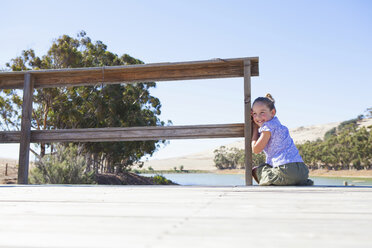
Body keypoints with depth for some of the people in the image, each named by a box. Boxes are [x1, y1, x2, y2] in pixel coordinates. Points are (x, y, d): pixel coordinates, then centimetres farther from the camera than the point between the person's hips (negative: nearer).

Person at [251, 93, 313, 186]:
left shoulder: (268, 126, -6)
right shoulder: (276, 123, 22)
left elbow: (256, 149, -3)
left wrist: (255, 128, 7)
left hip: (286, 169, -8)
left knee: (255, 170, 12)